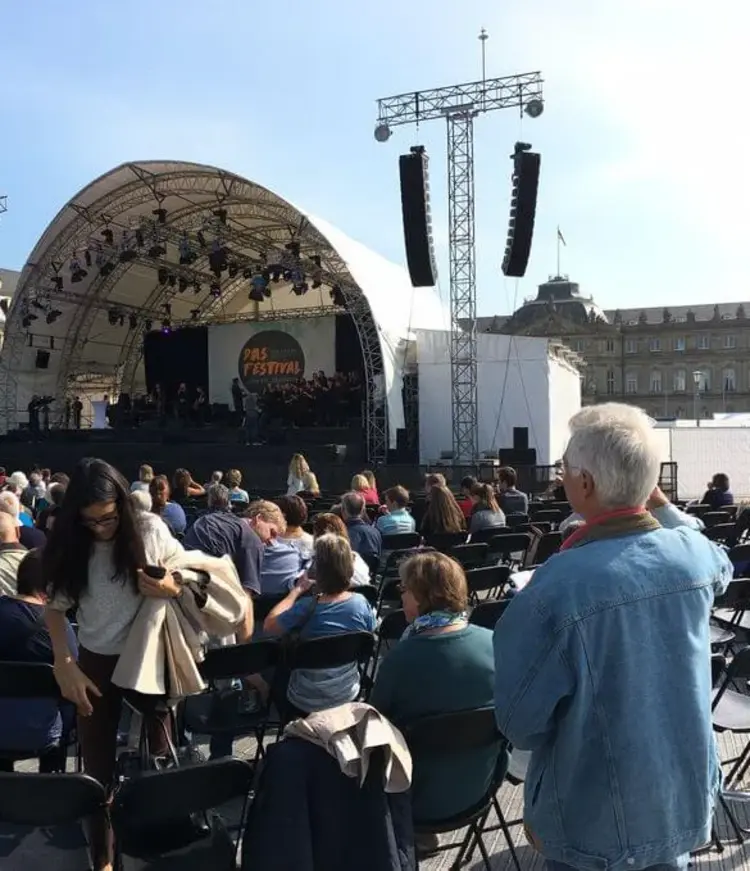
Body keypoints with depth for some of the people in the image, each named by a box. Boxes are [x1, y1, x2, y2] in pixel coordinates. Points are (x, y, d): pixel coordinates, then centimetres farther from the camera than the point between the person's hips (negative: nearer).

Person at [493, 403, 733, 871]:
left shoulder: (557, 586, -30)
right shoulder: (698, 555, -14)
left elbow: (519, 721, -20)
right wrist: (656, 500, 20)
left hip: (595, 826, -4)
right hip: (686, 805, 5)